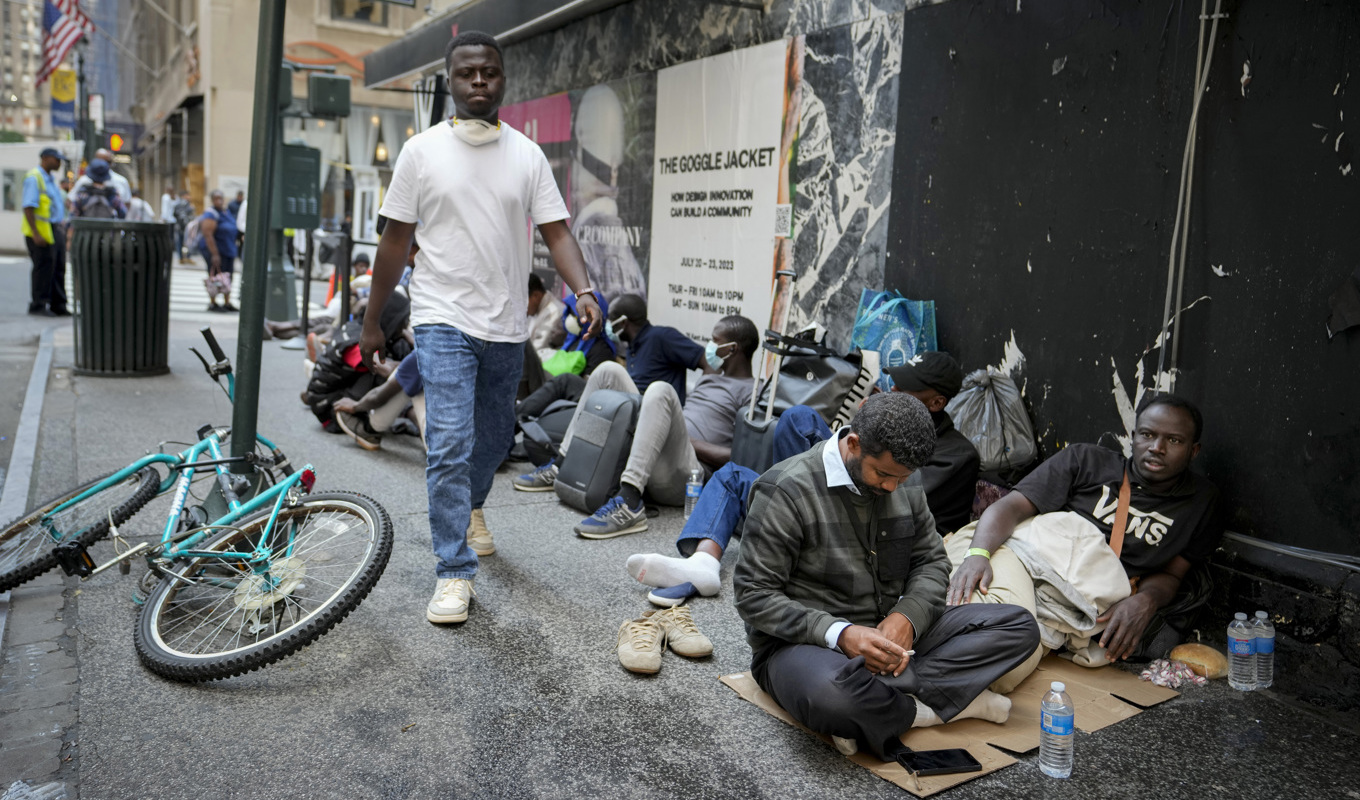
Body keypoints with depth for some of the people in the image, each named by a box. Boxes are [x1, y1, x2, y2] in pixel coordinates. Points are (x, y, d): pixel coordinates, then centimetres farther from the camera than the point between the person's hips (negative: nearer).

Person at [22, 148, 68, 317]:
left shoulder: (49, 178, 19)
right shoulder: (34, 178, -10)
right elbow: (28, 207, -17)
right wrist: (36, 234, -22)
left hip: (55, 230, 9)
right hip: (41, 231, -9)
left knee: (58, 268, 8)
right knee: (43, 268, -5)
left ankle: (58, 306, 13)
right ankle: (38, 306, 2)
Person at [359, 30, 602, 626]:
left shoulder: (527, 155, 5)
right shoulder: (422, 151, 0)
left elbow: (556, 232, -1)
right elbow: (395, 240, 3)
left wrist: (583, 292, -19)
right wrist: (371, 321, 5)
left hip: (506, 326, 3)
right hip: (443, 320, -3)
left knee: (494, 440, 18)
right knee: (450, 447, -11)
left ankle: (471, 506, 48)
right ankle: (455, 573, -2)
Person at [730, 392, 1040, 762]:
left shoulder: (904, 484, 5)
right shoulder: (786, 491, -16)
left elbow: (932, 561, 10)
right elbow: (755, 595, -16)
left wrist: (908, 617, -12)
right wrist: (839, 634, -28)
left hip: (890, 634, 7)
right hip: (804, 644, -6)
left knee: (1018, 625, -6)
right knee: (830, 694, -42)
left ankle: (879, 705, -20)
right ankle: (937, 705, -11)